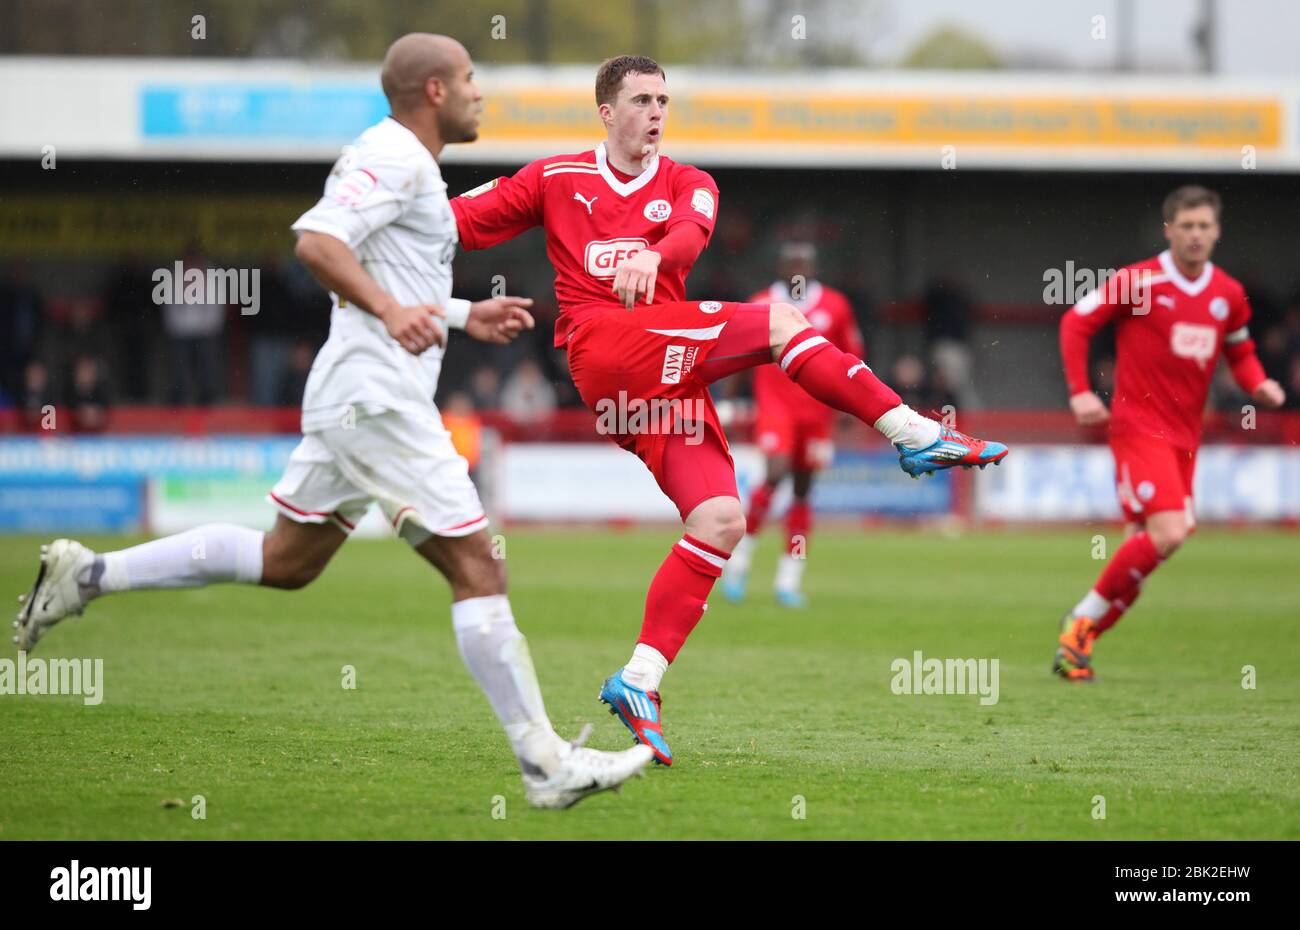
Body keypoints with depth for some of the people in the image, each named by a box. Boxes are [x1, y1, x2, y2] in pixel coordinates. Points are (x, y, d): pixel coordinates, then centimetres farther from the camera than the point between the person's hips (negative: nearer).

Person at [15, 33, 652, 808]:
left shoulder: (401, 161, 21)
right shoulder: (395, 157, -11)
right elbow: (317, 242, -24)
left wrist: (463, 316, 26)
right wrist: (391, 310, -34)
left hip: (348, 397, 11)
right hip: (379, 397, -11)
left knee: (286, 561, 17)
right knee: (477, 568, -9)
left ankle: (90, 574, 17)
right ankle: (546, 765, -9)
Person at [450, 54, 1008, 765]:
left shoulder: (685, 184, 16)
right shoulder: (557, 179, 14)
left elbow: (693, 230, -8)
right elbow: (465, 220, 14)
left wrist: (653, 255, -31)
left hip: (670, 375, 4)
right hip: (604, 347, -4)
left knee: (720, 522, -12)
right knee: (778, 322, -18)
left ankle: (640, 681, -11)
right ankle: (914, 434, -13)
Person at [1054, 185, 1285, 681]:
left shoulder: (1228, 294, 8)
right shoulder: (1138, 282, -8)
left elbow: (1239, 351, 23)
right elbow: (1075, 323, -2)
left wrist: (1259, 384, 1)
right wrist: (1080, 391, -12)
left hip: (1185, 435, 6)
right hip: (1139, 426, -6)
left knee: (1146, 543, 4)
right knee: (1168, 533, -21)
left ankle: (1076, 641, 15)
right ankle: (1084, 618, -5)